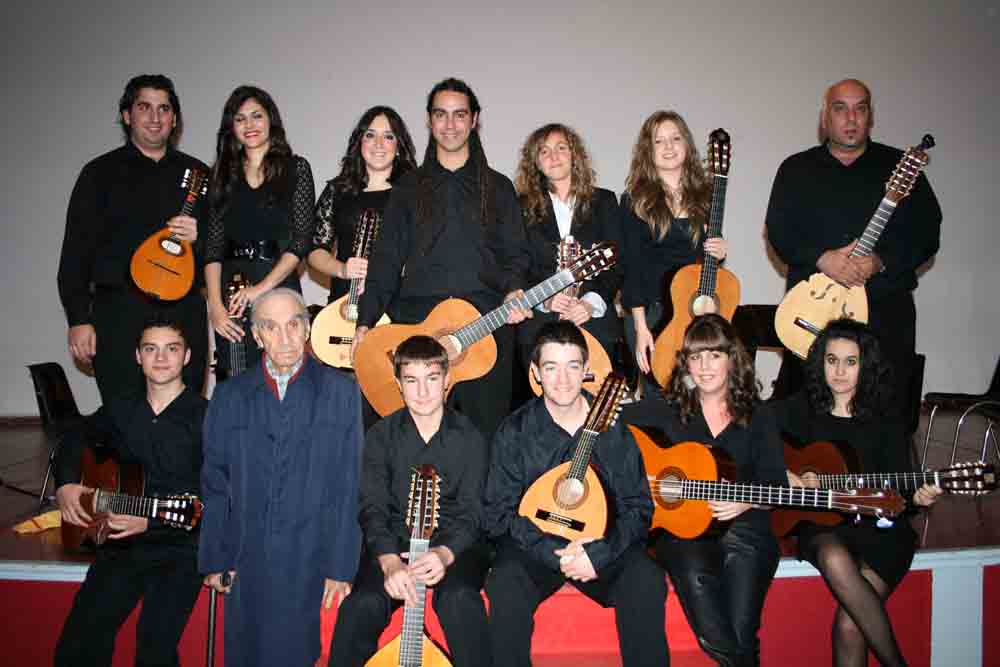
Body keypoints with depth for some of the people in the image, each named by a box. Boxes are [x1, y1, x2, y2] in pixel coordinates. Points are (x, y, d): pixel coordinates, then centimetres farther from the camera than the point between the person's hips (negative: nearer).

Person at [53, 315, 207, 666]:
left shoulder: (205, 416, -8)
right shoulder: (120, 409, 9)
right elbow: (76, 440, 27)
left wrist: (151, 522, -21)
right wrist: (65, 484, 9)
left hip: (180, 548, -4)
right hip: (121, 544, 5)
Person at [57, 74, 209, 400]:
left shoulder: (196, 173, 13)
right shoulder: (101, 173, 8)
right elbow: (76, 251, 4)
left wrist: (199, 237, -7)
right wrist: (79, 320, -4)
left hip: (185, 311, 2)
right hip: (120, 312, -2)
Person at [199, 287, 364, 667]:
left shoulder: (341, 393, 0)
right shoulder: (230, 396, 7)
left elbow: (348, 488, -2)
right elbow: (215, 485, 8)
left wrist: (340, 566, -5)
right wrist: (214, 560, 4)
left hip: (310, 565, -2)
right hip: (245, 563, 2)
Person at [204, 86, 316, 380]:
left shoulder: (295, 168, 4)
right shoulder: (224, 173, 12)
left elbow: (302, 240, -4)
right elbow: (213, 246, 6)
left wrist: (262, 287, -13)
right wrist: (215, 305, -6)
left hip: (279, 287, -3)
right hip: (230, 290, 3)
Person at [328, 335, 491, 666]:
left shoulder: (469, 437, 2)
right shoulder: (382, 436, 4)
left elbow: (471, 512, -5)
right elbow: (373, 508, -5)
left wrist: (446, 553, -27)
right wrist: (389, 561, -24)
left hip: (455, 544, -1)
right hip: (393, 544, 1)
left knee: (460, 598, -33)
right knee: (362, 605, -29)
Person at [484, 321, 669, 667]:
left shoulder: (613, 426, -2)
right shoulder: (515, 431, -4)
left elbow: (638, 507, -1)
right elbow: (500, 512, -6)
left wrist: (597, 552, -17)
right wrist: (554, 554, -19)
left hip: (604, 544, 1)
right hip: (534, 544, -1)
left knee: (647, 583, -27)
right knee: (506, 586, -31)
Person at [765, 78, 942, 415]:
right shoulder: (796, 169, 9)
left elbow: (928, 233, 1)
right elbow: (778, 230, -1)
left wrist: (880, 262, -16)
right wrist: (822, 259, -18)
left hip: (886, 310, 0)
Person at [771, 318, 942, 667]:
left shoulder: (887, 426, 7)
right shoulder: (798, 410, 7)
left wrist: (915, 498, -15)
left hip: (878, 531, 0)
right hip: (821, 525, 1)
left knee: (849, 625, -26)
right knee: (834, 559, -36)